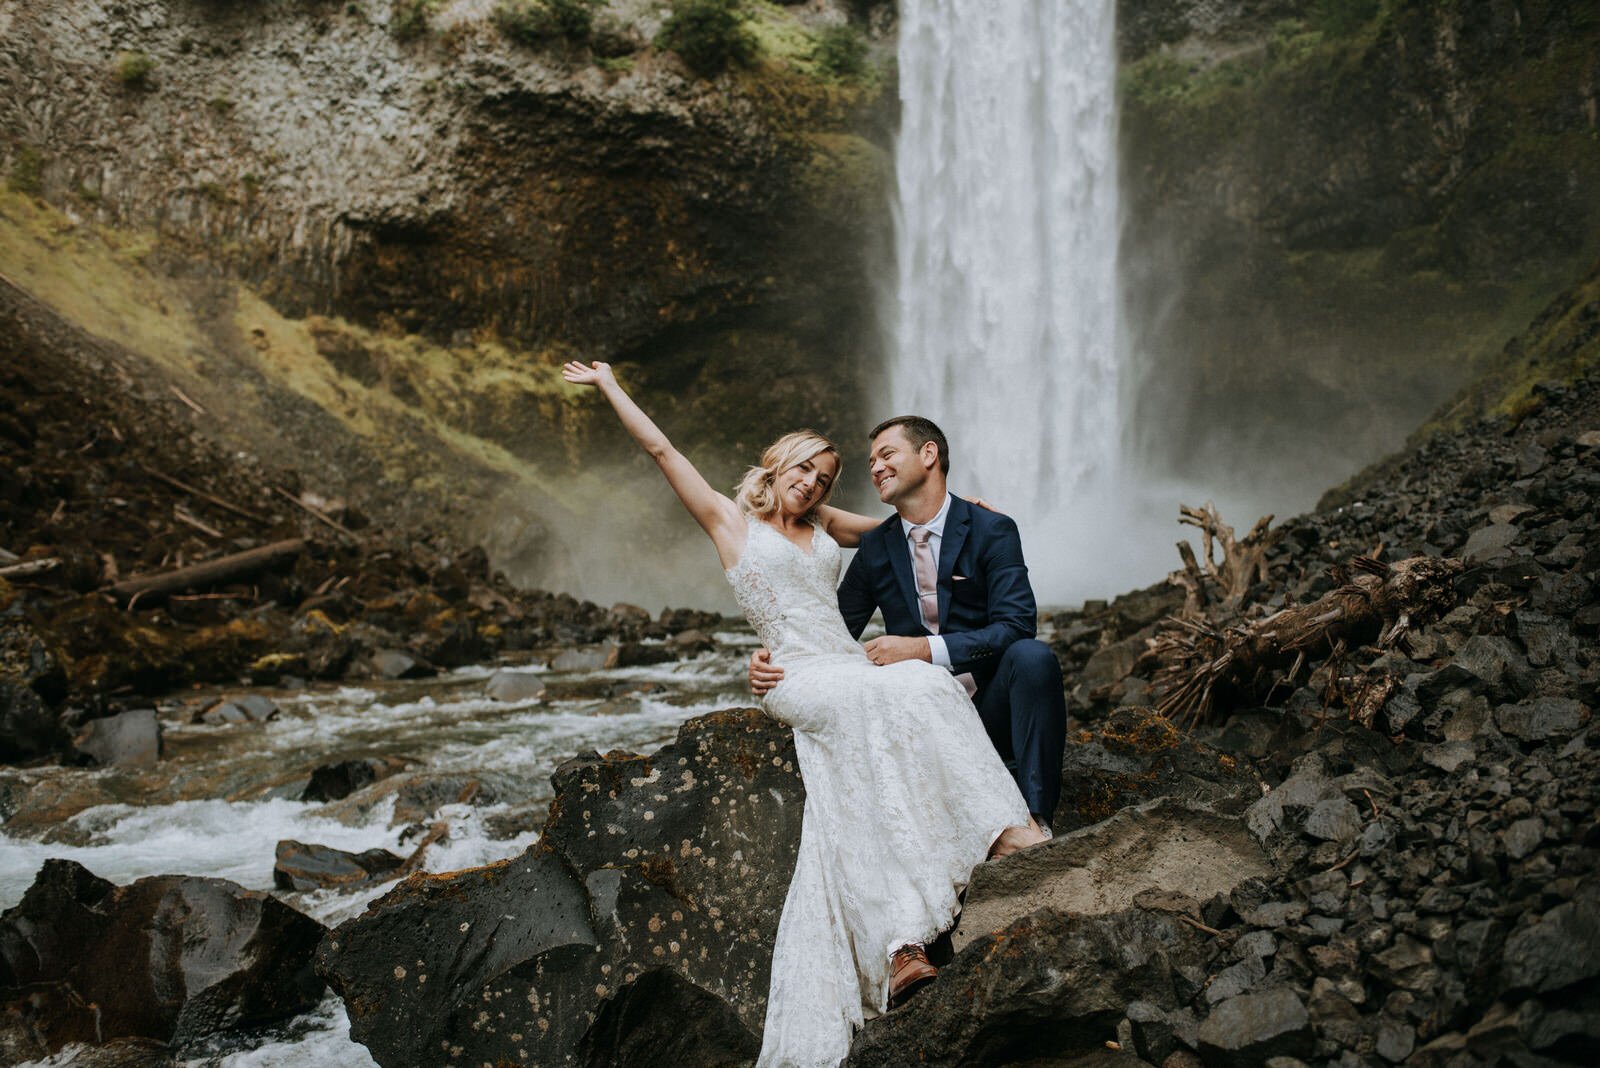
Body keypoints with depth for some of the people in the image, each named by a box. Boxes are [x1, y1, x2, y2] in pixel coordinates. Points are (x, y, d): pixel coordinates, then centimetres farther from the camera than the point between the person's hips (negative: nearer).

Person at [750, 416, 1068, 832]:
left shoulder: (992, 531, -3)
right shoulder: (875, 547, 11)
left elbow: (1015, 627, -15)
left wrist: (924, 648, -25)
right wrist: (772, 662, -10)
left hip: (989, 708, -2)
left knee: (1032, 656, -34)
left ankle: (1033, 818, -30)